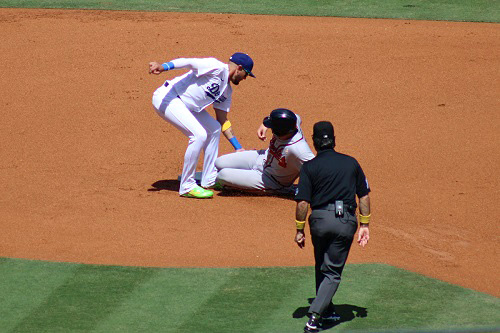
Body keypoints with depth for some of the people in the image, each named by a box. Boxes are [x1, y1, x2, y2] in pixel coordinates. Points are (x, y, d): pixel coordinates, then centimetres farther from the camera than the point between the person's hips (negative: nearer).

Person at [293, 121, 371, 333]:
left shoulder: (309, 167, 0)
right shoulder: (351, 163, 9)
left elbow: (303, 202, -6)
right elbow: (364, 196, 9)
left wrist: (299, 230, 2)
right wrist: (364, 224, 14)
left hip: (320, 219, 0)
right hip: (346, 221, 1)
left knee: (322, 268, 22)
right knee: (333, 271, 2)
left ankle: (326, 310, 31)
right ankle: (315, 315, -14)